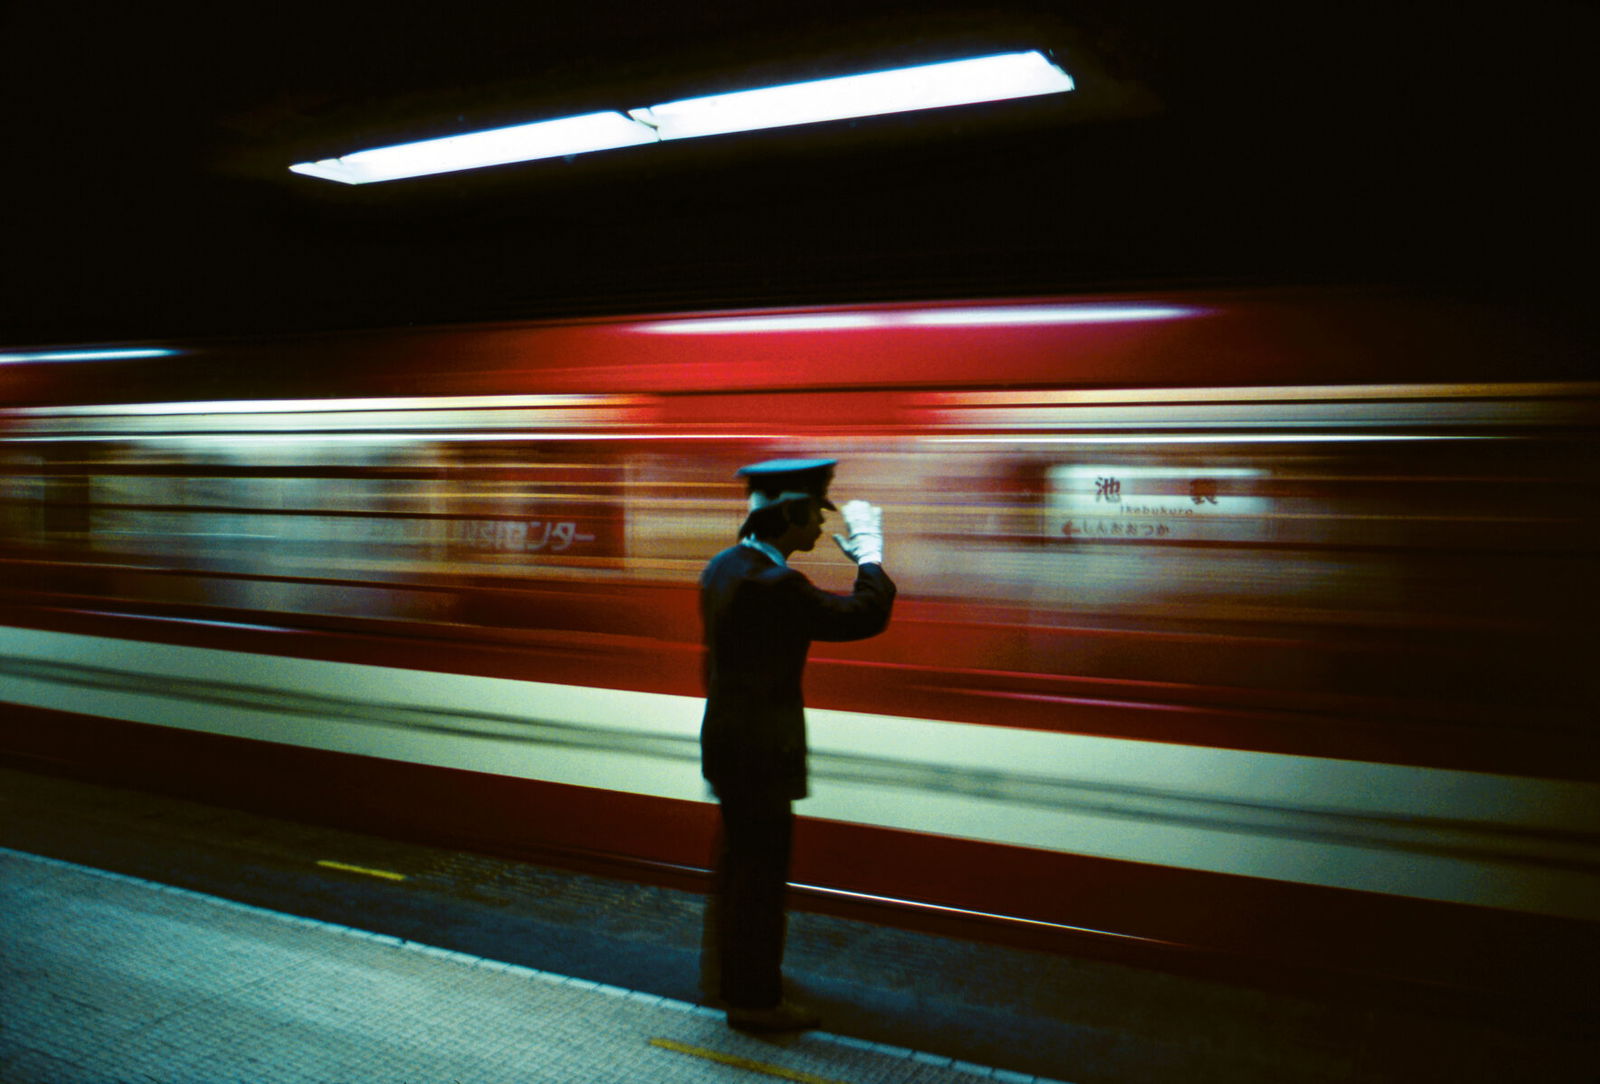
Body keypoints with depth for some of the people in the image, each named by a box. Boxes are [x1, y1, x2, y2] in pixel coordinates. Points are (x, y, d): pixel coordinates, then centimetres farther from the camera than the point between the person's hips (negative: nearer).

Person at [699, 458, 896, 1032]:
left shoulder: (725, 564, 3)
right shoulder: (772, 583, -28)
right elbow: (866, 616, -23)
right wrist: (869, 552, -12)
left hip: (727, 739, 10)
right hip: (760, 749, -10)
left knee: (737, 861, 25)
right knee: (761, 872, 5)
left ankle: (726, 970, 43)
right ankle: (755, 999, 20)